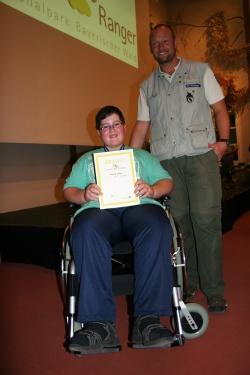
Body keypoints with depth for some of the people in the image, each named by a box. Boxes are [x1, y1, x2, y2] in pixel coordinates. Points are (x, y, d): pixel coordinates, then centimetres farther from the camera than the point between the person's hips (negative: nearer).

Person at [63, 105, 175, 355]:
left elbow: (167, 182, 20)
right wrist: (84, 194, -5)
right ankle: (100, 324, -34)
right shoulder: (86, 159, 34)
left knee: (157, 227, -36)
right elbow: (69, 190, 20)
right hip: (98, 208, 0)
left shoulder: (142, 156, 33)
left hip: (139, 205, 0)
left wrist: (152, 190, -4)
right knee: (86, 231, -37)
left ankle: (147, 319, -33)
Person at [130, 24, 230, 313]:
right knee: (178, 221, 2)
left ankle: (214, 291, 2)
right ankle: (187, 284, 15)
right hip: (165, 161, 2)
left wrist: (223, 140, -6)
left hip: (201, 155, -2)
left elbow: (219, 108, 10)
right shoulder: (147, 86, 19)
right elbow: (141, 126, 15)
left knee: (206, 219, -9)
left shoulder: (201, 71, 14)